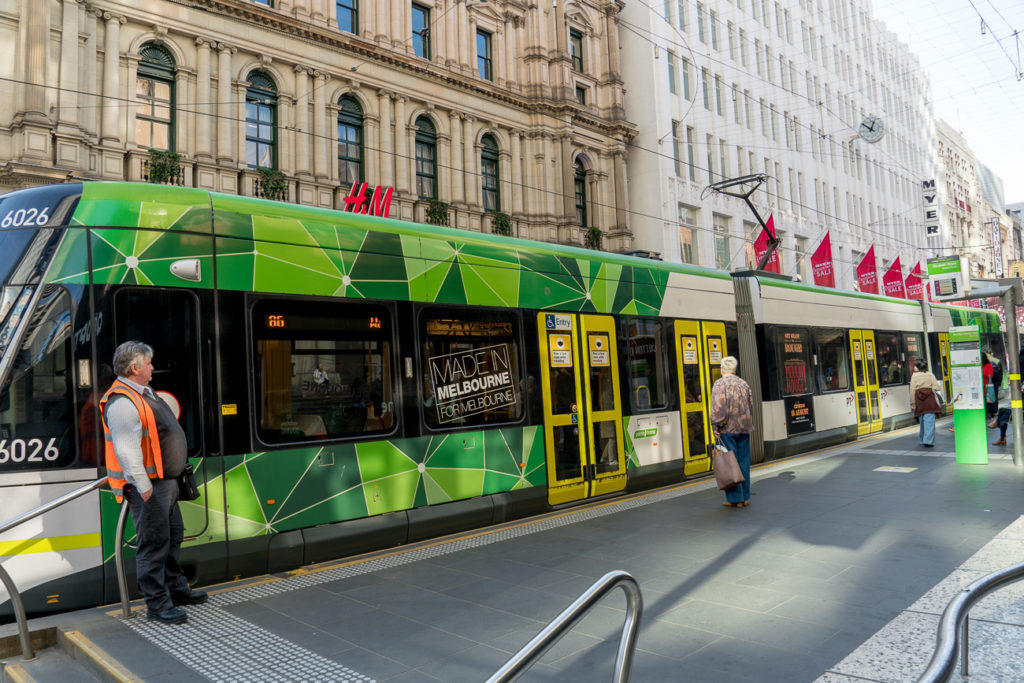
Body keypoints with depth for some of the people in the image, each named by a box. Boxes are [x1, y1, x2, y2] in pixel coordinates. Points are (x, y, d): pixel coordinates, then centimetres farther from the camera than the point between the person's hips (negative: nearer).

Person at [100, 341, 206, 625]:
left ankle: (176, 589, 34)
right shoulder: (122, 402, -20)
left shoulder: (143, 393, 14)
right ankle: (157, 604, 8)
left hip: (164, 481, 11)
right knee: (154, 543, -3)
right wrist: (144, 487, -24)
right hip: (147, 486, -11)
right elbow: (127, 450, -25)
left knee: (173, 537, 20)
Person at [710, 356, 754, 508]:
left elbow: (718, 407, -15)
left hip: (727, 429, -6)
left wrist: (716, 427, -11)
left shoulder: (720, 384, -7)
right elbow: (751, 406, 14)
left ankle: (735, 498, 0)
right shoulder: (744, 384, 11)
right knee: (743, 463, 10)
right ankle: (745, 497, 14)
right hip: (744, 429, 6)